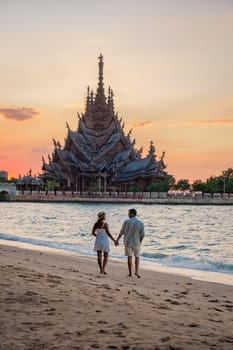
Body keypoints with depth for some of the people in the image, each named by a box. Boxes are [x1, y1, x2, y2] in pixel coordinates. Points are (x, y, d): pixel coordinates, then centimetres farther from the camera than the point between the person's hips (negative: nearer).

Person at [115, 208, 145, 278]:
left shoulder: (126, 222, -11)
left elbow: (121, 232, -4)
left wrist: (117, 240, 9)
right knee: (137, 257, 14)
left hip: (128, 242, 0)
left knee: (129, 257, 10)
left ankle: (130, 273, 11)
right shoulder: (140, 223, -7)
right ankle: (137, 271, -1)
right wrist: (140, 242, 10)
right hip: (136, 243, 0)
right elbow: (142, 234, -5)